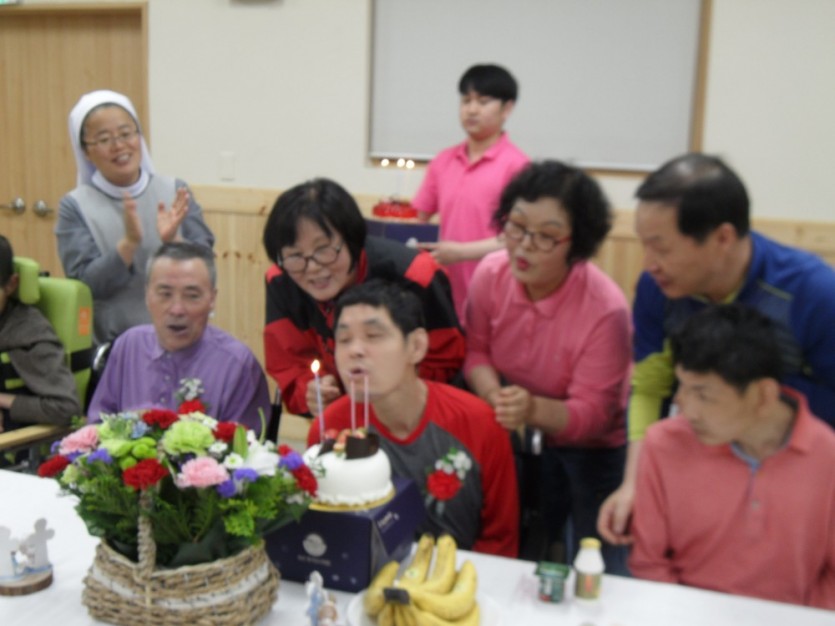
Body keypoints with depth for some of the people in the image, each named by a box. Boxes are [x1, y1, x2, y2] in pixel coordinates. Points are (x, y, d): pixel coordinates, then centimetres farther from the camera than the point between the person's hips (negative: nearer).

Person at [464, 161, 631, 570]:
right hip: (519, 441, 4)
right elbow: (476, 350, -1)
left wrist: (535, 409, -42)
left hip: (591, 450, -4)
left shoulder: (605, 310, -30)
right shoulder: (490, 274, -15)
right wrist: (495, 395, -22)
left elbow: (592, 413, -22)